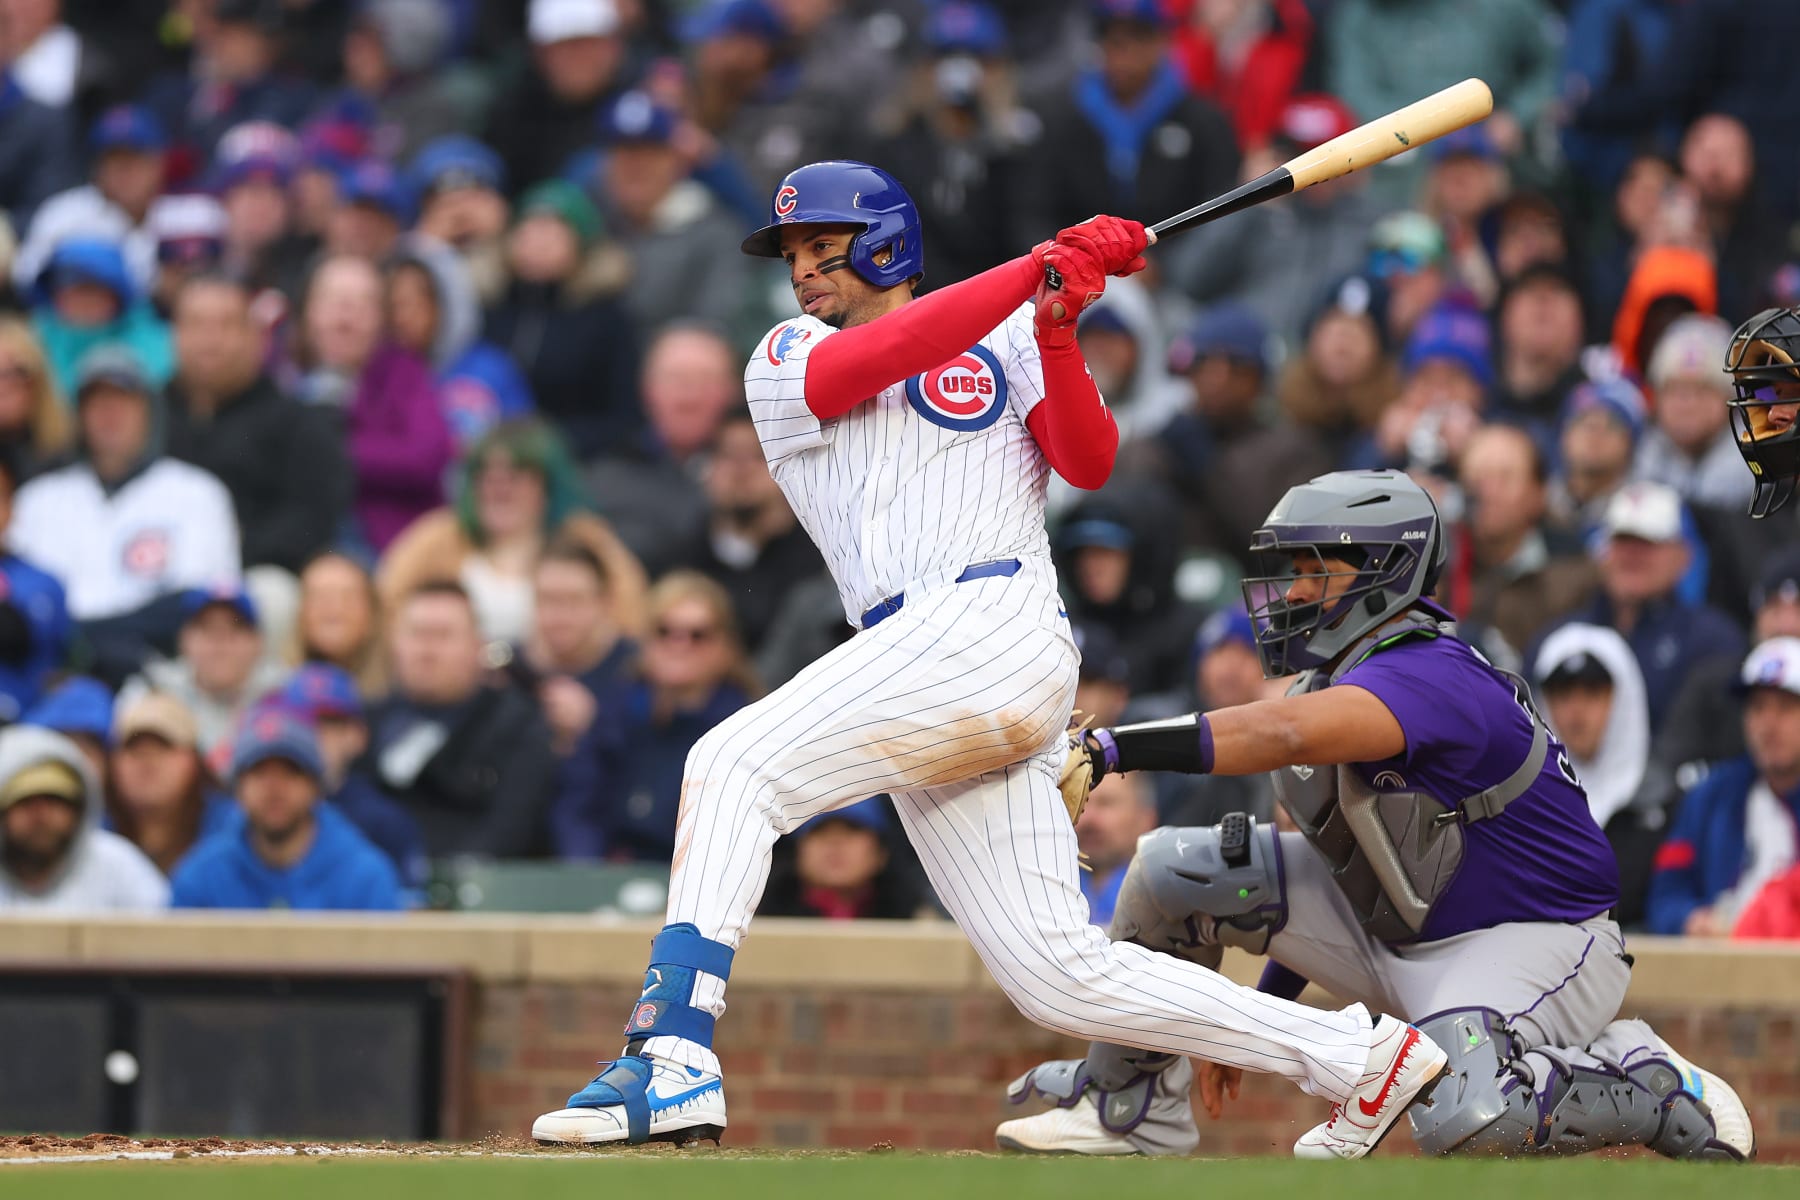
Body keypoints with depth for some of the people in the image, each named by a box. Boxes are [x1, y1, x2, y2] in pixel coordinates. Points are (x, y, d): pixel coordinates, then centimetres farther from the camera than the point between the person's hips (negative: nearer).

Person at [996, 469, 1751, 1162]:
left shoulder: (1431, 679, -28)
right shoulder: (1331, 684, 2)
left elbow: (1281, 733, -48)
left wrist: (1110, 749, -54)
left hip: (1532, 941, -9)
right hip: (1387, 931, 9)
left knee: (1462, 1118, -37)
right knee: (1171, 869, -4)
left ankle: (1657, 1088, -8)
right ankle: (1132, 1104, 12)